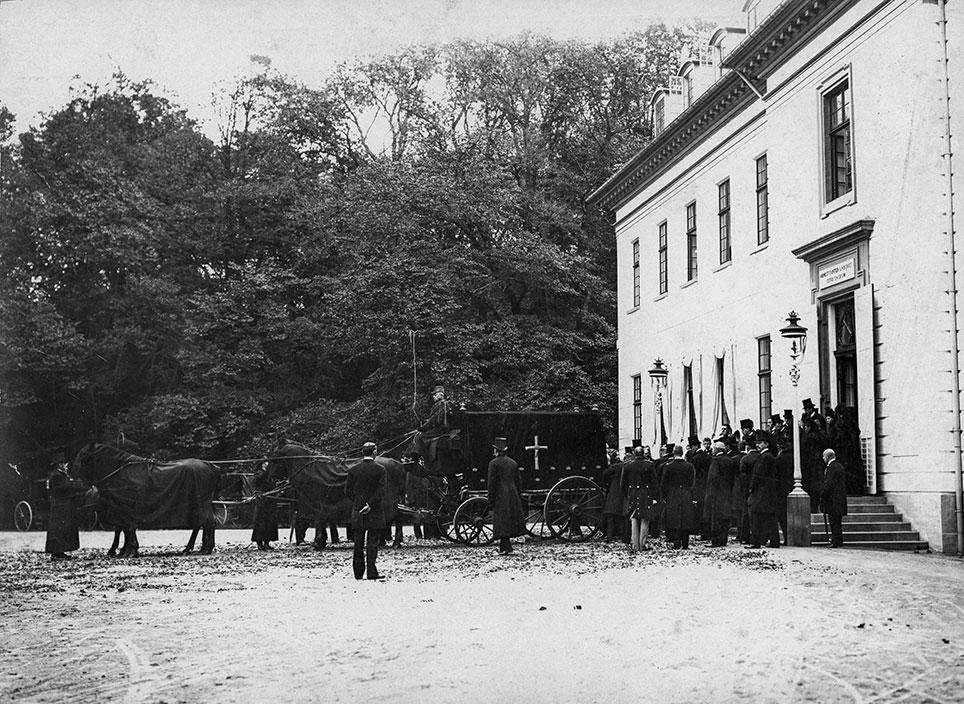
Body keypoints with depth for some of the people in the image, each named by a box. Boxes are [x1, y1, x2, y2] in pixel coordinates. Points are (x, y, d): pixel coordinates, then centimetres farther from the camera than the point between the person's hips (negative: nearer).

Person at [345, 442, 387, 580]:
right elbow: (381, 491, -14)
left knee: (358, 544, 9)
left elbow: (348, 490, 3)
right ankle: (371, 572, -3)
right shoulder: (380, 470, -6)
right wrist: (370, 505, -12)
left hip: (357, 512, 3)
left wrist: (357, 502, 12)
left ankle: (358, 573, 11)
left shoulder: (353, 470, 1)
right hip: (375, 512, -3)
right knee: (372, 542, 1)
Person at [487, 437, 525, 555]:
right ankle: (505, 545, 17)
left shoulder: (494, 463, -7)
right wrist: (518, 496, 18)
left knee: (502, 521, -2)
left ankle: (505, 547, -4)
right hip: (513, 495, 5)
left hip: (500, 496, -5)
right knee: (512, 518, 11)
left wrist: (490, 500, -6)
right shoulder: (513, 463, 10)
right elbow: (517, 482, 12)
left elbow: (491, 483, -10)